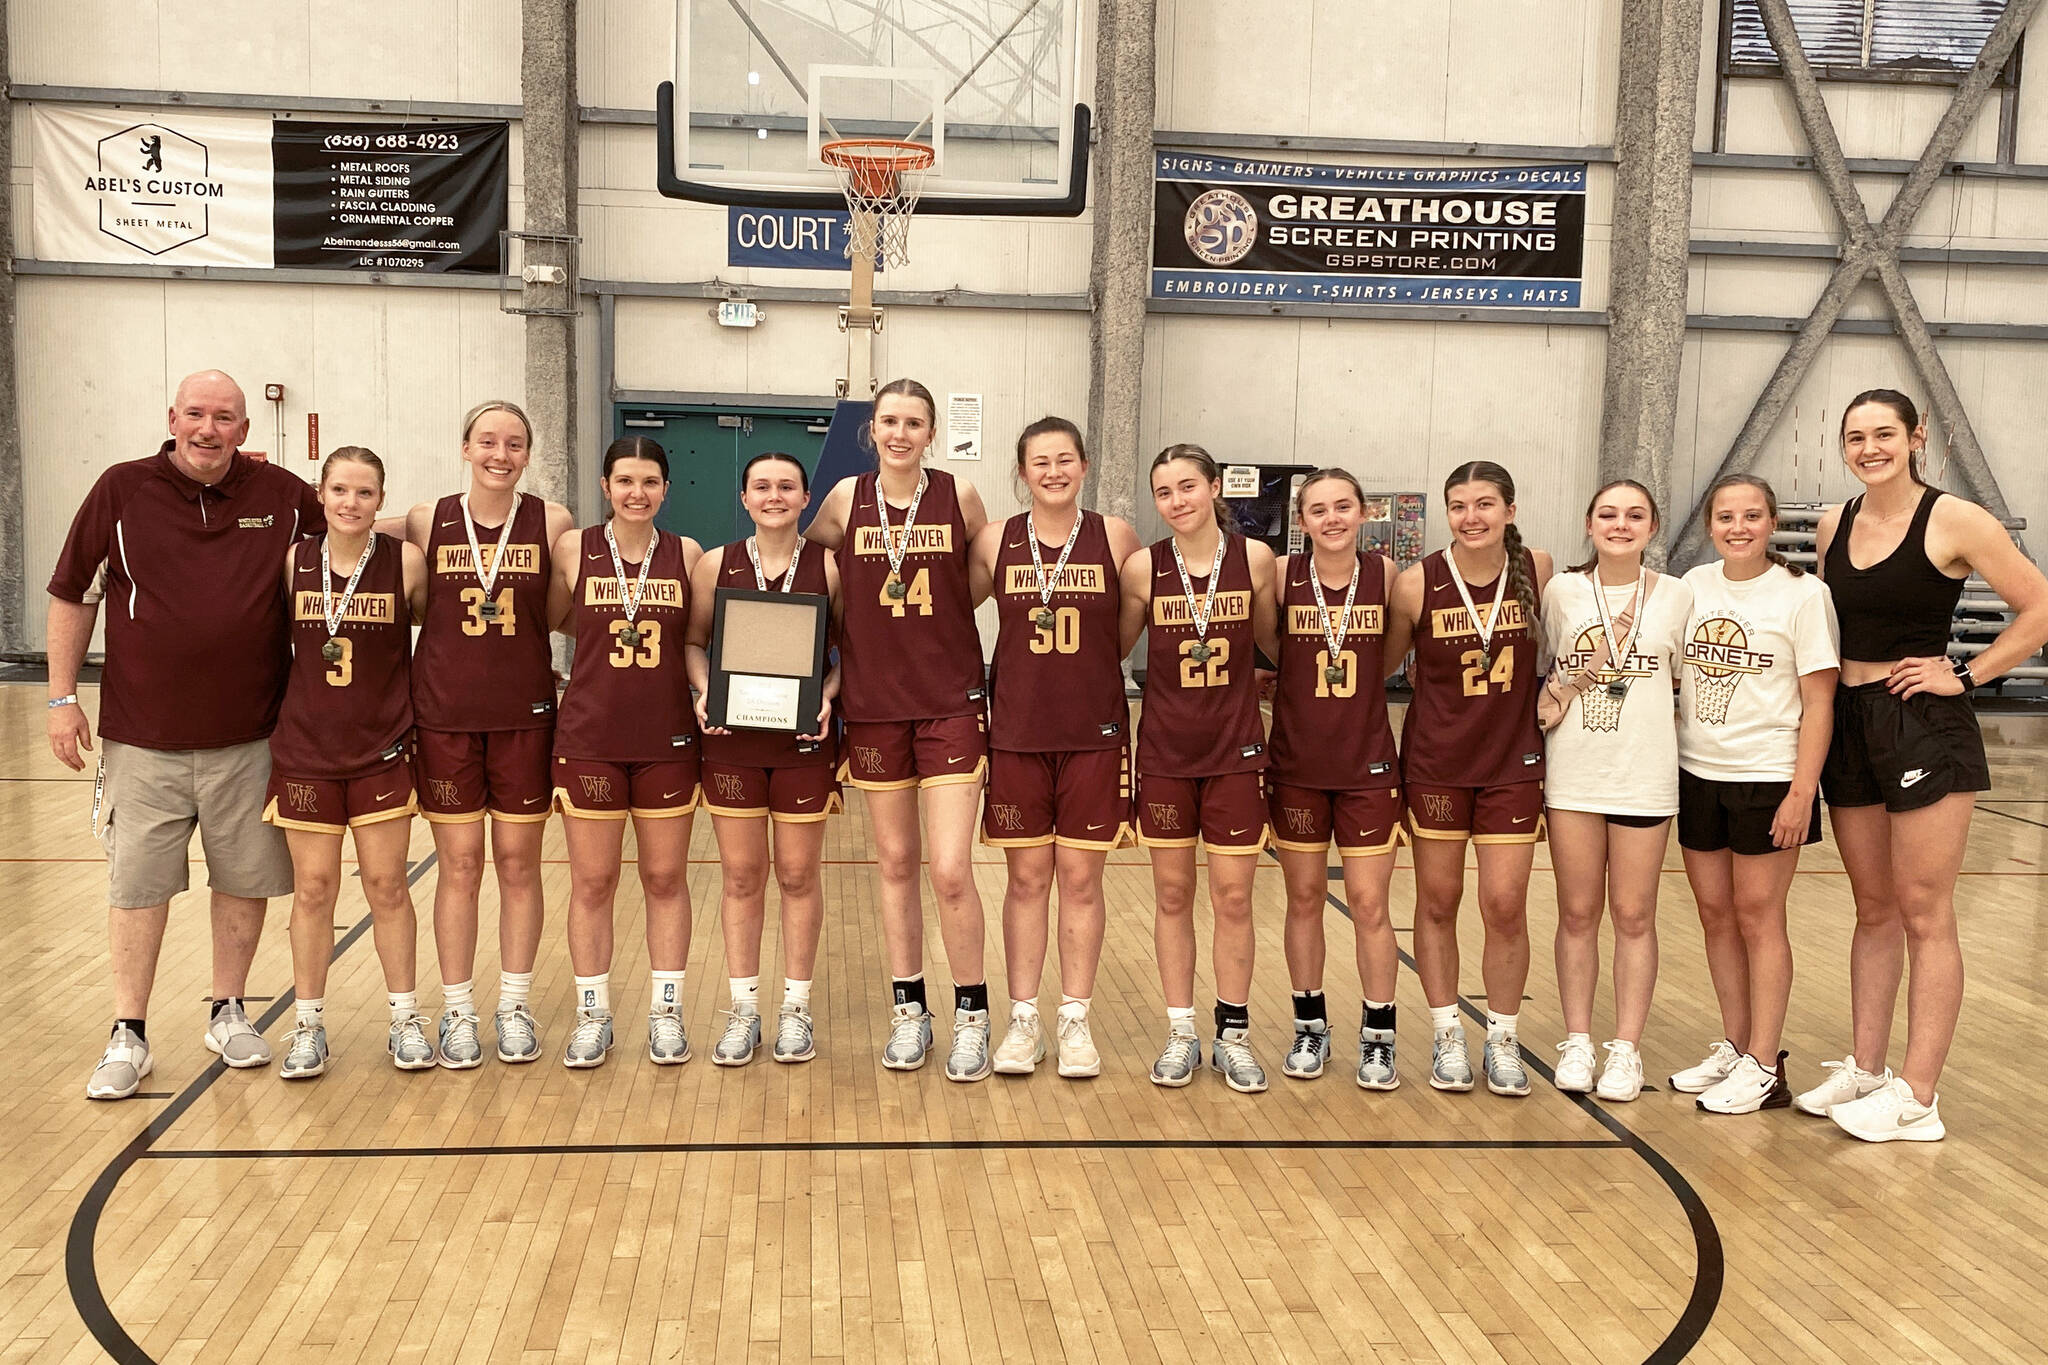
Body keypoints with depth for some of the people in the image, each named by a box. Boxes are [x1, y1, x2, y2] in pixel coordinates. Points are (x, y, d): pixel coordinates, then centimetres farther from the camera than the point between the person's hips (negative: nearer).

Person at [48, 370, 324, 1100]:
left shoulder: (282, 494, 1)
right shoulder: (121, 490, -2)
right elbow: (72, 596, 4)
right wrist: (63, 697, 2)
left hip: (250, 738, 1)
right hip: (143, 738, -1)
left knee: (245, 881, 10)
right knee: (137, 888, 5)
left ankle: (228, 1013, 28)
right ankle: (128, 1037, 17)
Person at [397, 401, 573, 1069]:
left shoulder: (551, 522, -1)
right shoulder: (427, 522, 0)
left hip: (525, 714, 0)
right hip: (444, 713, 0)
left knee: (519, 863, 8)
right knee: (459, 864, 5)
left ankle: (514, 1006, 21)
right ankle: (457, 1012, 17)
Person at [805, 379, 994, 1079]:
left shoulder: (959, 497, -3)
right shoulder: (846, 498, 1)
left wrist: (936, 621, 1)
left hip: (951, 702, -2)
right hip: (874, 704, 2)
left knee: (951, 871, -7)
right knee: (895, 864, 10)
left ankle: (972, 1014, 11)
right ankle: (909, 1010, 24)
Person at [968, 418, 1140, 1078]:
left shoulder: (1114, 537, -2)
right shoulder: (996, 540, 1)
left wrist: (1099, 656, 4)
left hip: (1095, 731, -1)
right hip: (1017, 731, 1)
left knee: (1081, 877, 5)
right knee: (1027, 878, 7)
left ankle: (1076, 1021, 18)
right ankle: (1023, 1020, 18)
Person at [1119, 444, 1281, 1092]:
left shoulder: (1254, 558, -4)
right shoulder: (1143, 566, -4)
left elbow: (1272, 642, 10)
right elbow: (1113, 646, 7)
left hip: (1234, 748, 0)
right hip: (1164, 749, 1)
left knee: (1233, 897, 4)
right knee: (1172, 895, 9)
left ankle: (1233, 1034, 19)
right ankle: (1180, 1034, 21)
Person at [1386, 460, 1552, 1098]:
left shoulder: (1538, 569, -5)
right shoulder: (1417, 583, -10)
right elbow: (1378, 663, 1)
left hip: (1513, 762, 1)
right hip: (1434, 762, 0)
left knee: (1505, 904, 0)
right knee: (1437, 901, 8)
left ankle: (1502, 1040, 19)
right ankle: (1446, 1037, 23)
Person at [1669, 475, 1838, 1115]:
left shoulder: (1802, 593, -8)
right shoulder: (1694, 585, 5)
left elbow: (1819, 703, -9)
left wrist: (1802, 792, -14)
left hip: (1768, 778, -5)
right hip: (1698, 774, 5)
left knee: (1758, 917, 1)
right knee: (1716, 914, 11)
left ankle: (1763, 1067, 10)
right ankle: (1734, 1047, 24)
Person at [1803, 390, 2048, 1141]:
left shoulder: (1955, 521, -9)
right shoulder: (1834, 523, 8)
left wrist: (1966, 675, -10)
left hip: (1924, 727, -6)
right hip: (1849, 726, 6)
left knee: (1924, 914, -1)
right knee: (1873, 909, 13)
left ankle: (1917, 1097, 5)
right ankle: (1865, 1070, 22)